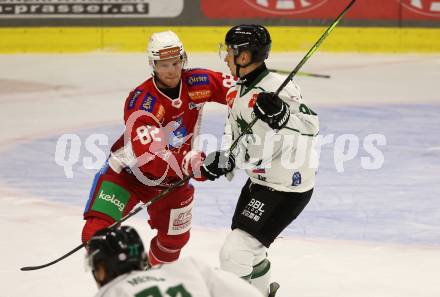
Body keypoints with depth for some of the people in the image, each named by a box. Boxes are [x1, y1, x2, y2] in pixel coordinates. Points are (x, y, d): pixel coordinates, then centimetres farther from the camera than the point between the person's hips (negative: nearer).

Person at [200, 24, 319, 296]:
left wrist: (281, 115, -43)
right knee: (247, 248, 27)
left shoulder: (276, 87, -22)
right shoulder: (238, 93, 6)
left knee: (235, 253, -16)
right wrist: (225, 162, -3)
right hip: (260, 180, 10)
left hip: (288, 188, -10)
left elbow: (311, 126, -27)